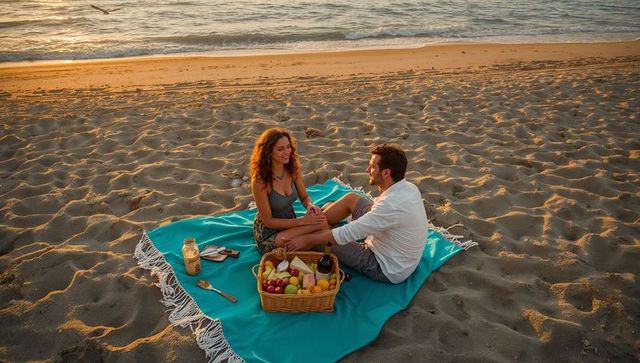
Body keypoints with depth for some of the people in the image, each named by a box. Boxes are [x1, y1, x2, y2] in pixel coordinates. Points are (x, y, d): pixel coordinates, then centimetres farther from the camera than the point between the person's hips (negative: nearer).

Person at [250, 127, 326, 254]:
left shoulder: (293, 168, -8)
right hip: (268, 235, -6)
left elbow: (304, 197, 5)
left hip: (289, 224, 6)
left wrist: (310, 205, -20)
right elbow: (268, 221, -18)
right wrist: (302, 220, -23)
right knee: (320, 224, -26)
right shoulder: (260, 181, -24)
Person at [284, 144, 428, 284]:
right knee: (351, 198, 7)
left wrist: (307, 239, -19)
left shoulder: (392, 205, -35)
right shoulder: (409, 188, -8)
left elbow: (347, 234, -30)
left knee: (322, 238, -4)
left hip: (387, 270, -8)